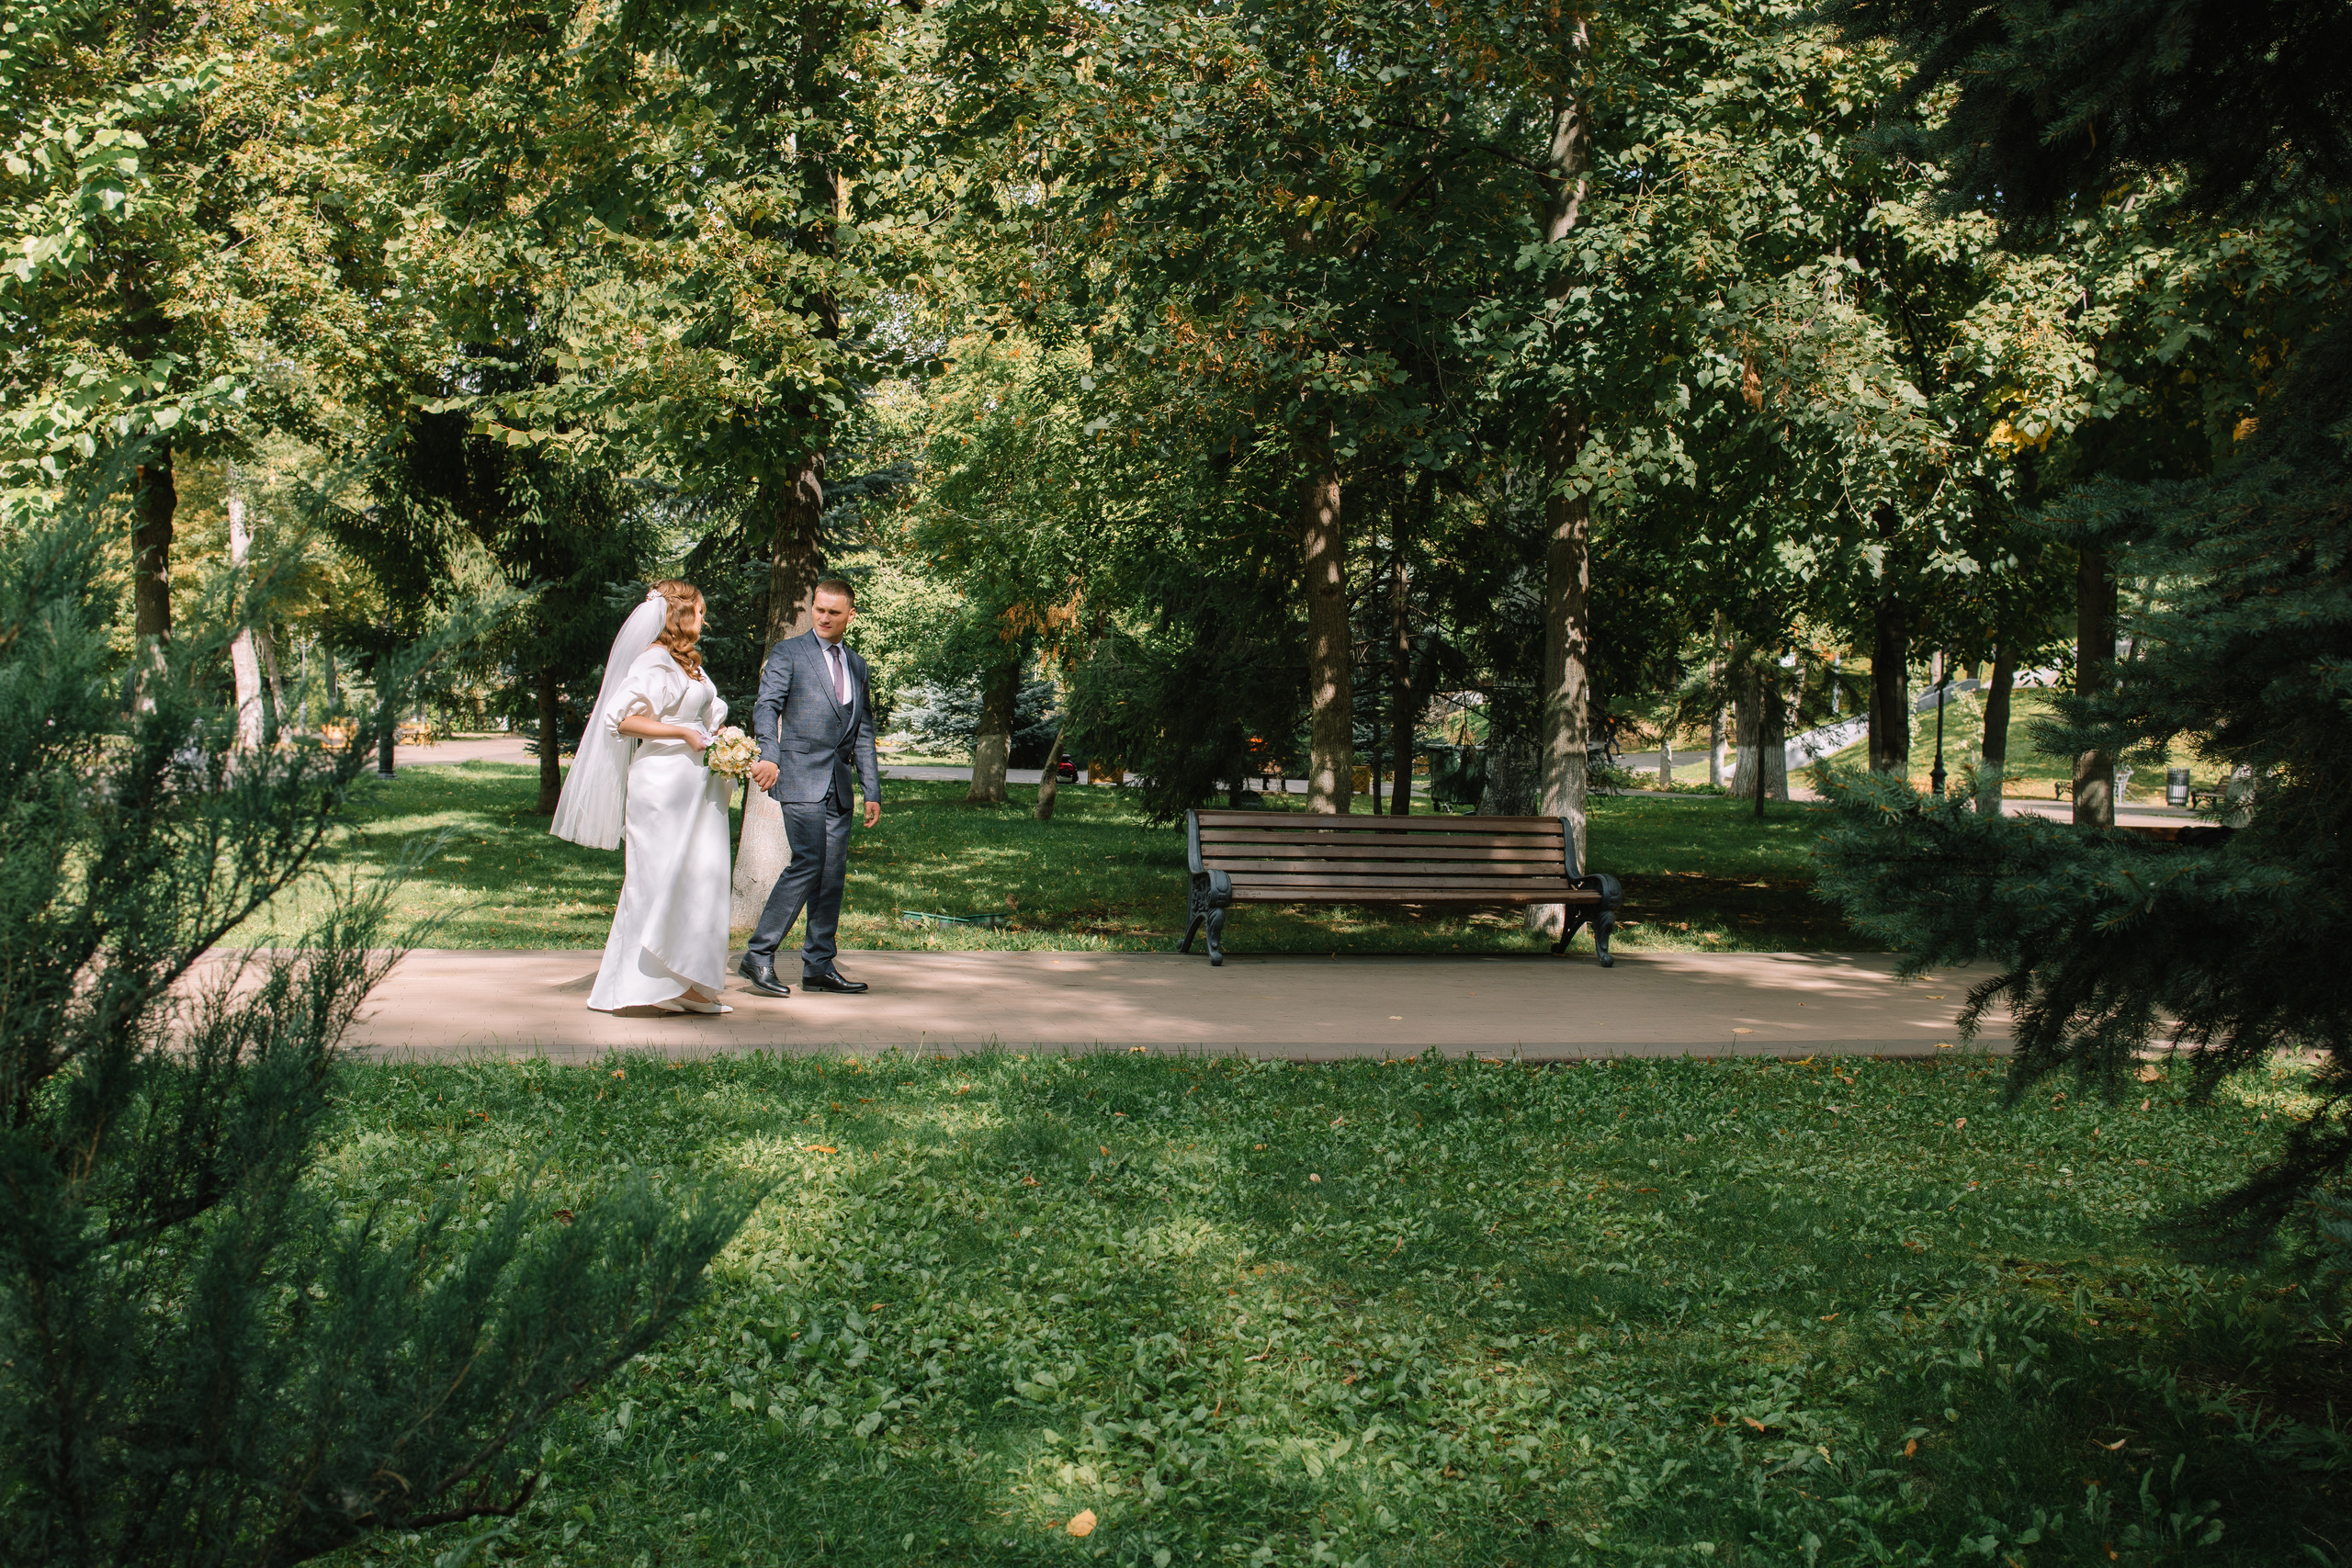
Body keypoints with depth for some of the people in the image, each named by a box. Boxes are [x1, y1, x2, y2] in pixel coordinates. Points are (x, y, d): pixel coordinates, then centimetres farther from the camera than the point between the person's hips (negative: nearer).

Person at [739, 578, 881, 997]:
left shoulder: (856, 666, 19)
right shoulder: (788, 653, 2)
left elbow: (863, 733, 20)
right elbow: (766, 707, -10)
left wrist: (872, 791, 14)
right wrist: (768, 755, -28)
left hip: (839, 783, 6)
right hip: (801, 778, -6)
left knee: (834, 873, 4)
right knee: (808, 863, -17)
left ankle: (819, 966, 11)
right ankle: (758, 955, -11)